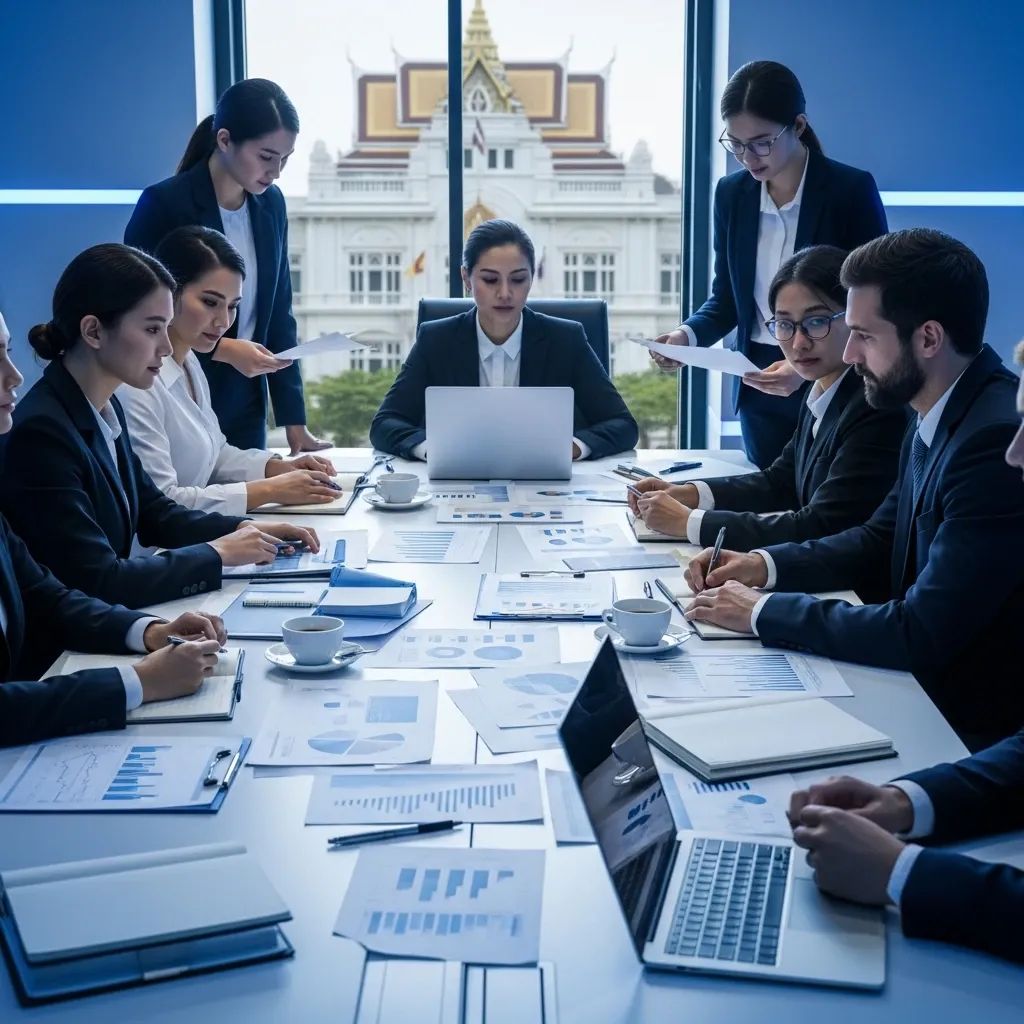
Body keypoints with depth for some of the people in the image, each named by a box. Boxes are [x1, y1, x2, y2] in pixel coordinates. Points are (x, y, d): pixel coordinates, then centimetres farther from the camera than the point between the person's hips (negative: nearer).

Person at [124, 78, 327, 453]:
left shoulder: (270, 203, 4)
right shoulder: (163, 205, -14)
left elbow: (278, 315, 7)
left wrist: (294, 421, 4)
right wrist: (221, 349, -22)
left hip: (246, 408, 5)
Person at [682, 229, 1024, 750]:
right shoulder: (937, 418, 4)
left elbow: (920, 634, -26)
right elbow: (879, 541, 17)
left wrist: (762, 612, -16)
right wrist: (763, 565, 1)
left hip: (973, 726, -8)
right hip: (921, 688, 8)